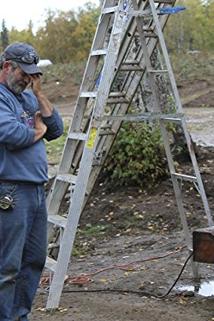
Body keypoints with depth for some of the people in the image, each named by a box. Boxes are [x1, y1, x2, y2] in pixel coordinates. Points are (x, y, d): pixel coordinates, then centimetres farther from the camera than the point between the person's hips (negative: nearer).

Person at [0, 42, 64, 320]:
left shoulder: (27, 97, 17)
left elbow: (56, 129, 11)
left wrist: (39, 93, 3)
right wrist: (38, 130, -4)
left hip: (36, 190, 9)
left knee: (34, 260, 15)